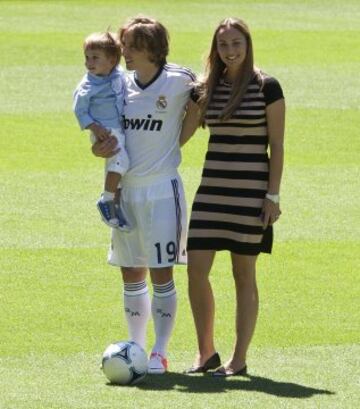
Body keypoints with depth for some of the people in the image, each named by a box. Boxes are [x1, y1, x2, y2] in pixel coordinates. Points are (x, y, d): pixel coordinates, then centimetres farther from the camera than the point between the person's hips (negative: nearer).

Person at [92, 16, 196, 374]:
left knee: (161, 275, -4)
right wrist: (100, 148, -7)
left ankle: (160, 353, 2)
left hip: (162, 190, -5)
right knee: (131, 276, 10)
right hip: (125, 190, 5)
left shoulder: (178, 82, -8)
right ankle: (136, 348, 19)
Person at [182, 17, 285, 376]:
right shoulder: (207, 89, 9)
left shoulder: (266, 87, -4)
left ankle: (239, 359, 8)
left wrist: (273, 196, -9)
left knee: (244, 273, 1)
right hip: (212, 187, 4)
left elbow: (277, 146, -4)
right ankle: (206, 352, 11)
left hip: (250, 191, -4)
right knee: (195, 269, -3)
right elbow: (180, 135, 17)